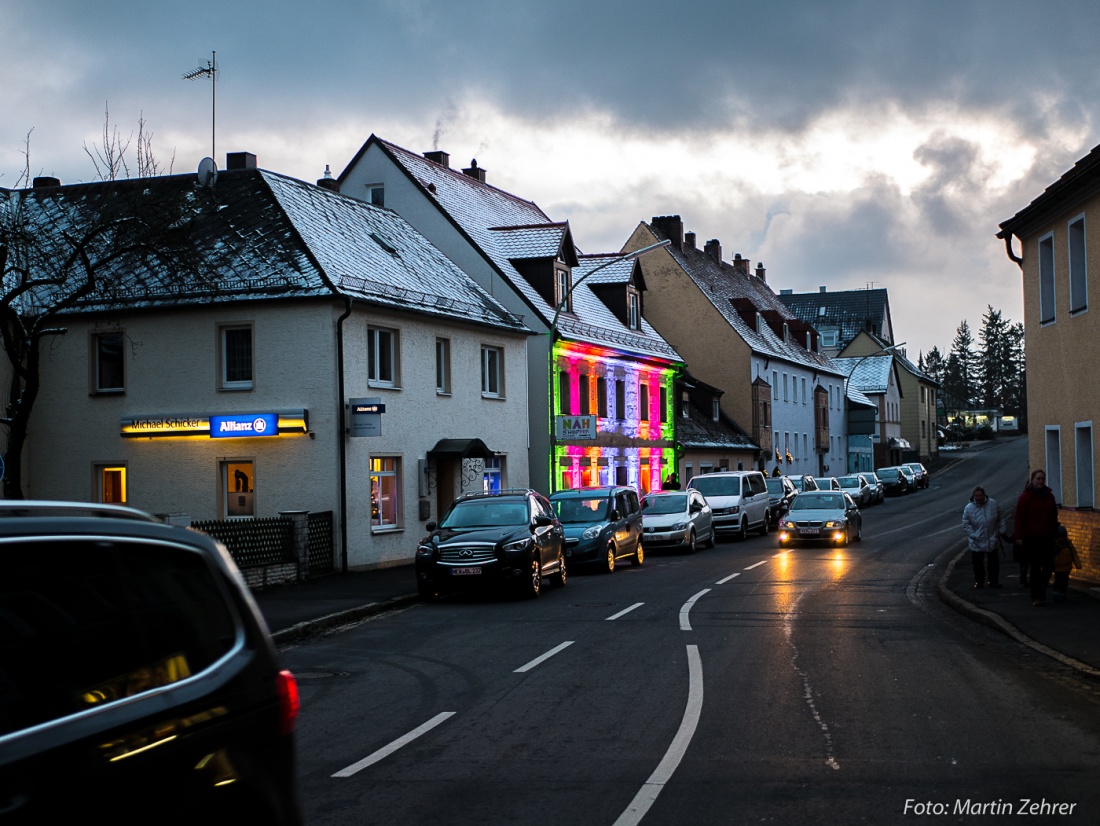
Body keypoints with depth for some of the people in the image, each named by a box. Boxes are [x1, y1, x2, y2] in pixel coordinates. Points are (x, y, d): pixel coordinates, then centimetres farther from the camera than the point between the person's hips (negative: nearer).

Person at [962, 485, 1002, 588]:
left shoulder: (993, 504, -5)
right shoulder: (969, 508, -11)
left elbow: (999, 519, 9)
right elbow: (966, 524, -6)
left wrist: (998, 531, 4)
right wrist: (974, 535, -14)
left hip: (992, 541, 2)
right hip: (976, 542, -2)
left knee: (993, 562, 11)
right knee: (977, 563, 4)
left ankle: (993, 581, 24)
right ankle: (979, 581, 19)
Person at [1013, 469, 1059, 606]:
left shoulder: (1049, 496, 10)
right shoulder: (1025, 497, -5)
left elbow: (1054, 516, 16)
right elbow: (1019, 517, -6)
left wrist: (1055, 534, 13)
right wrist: (1019, 536, -10)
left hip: (1047, 538, 4)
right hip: (1031, 538, -4)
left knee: (1049, 566, 1)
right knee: (1035, 567, 0)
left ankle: (1040, 590, 23)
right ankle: (1036, 596, 7)